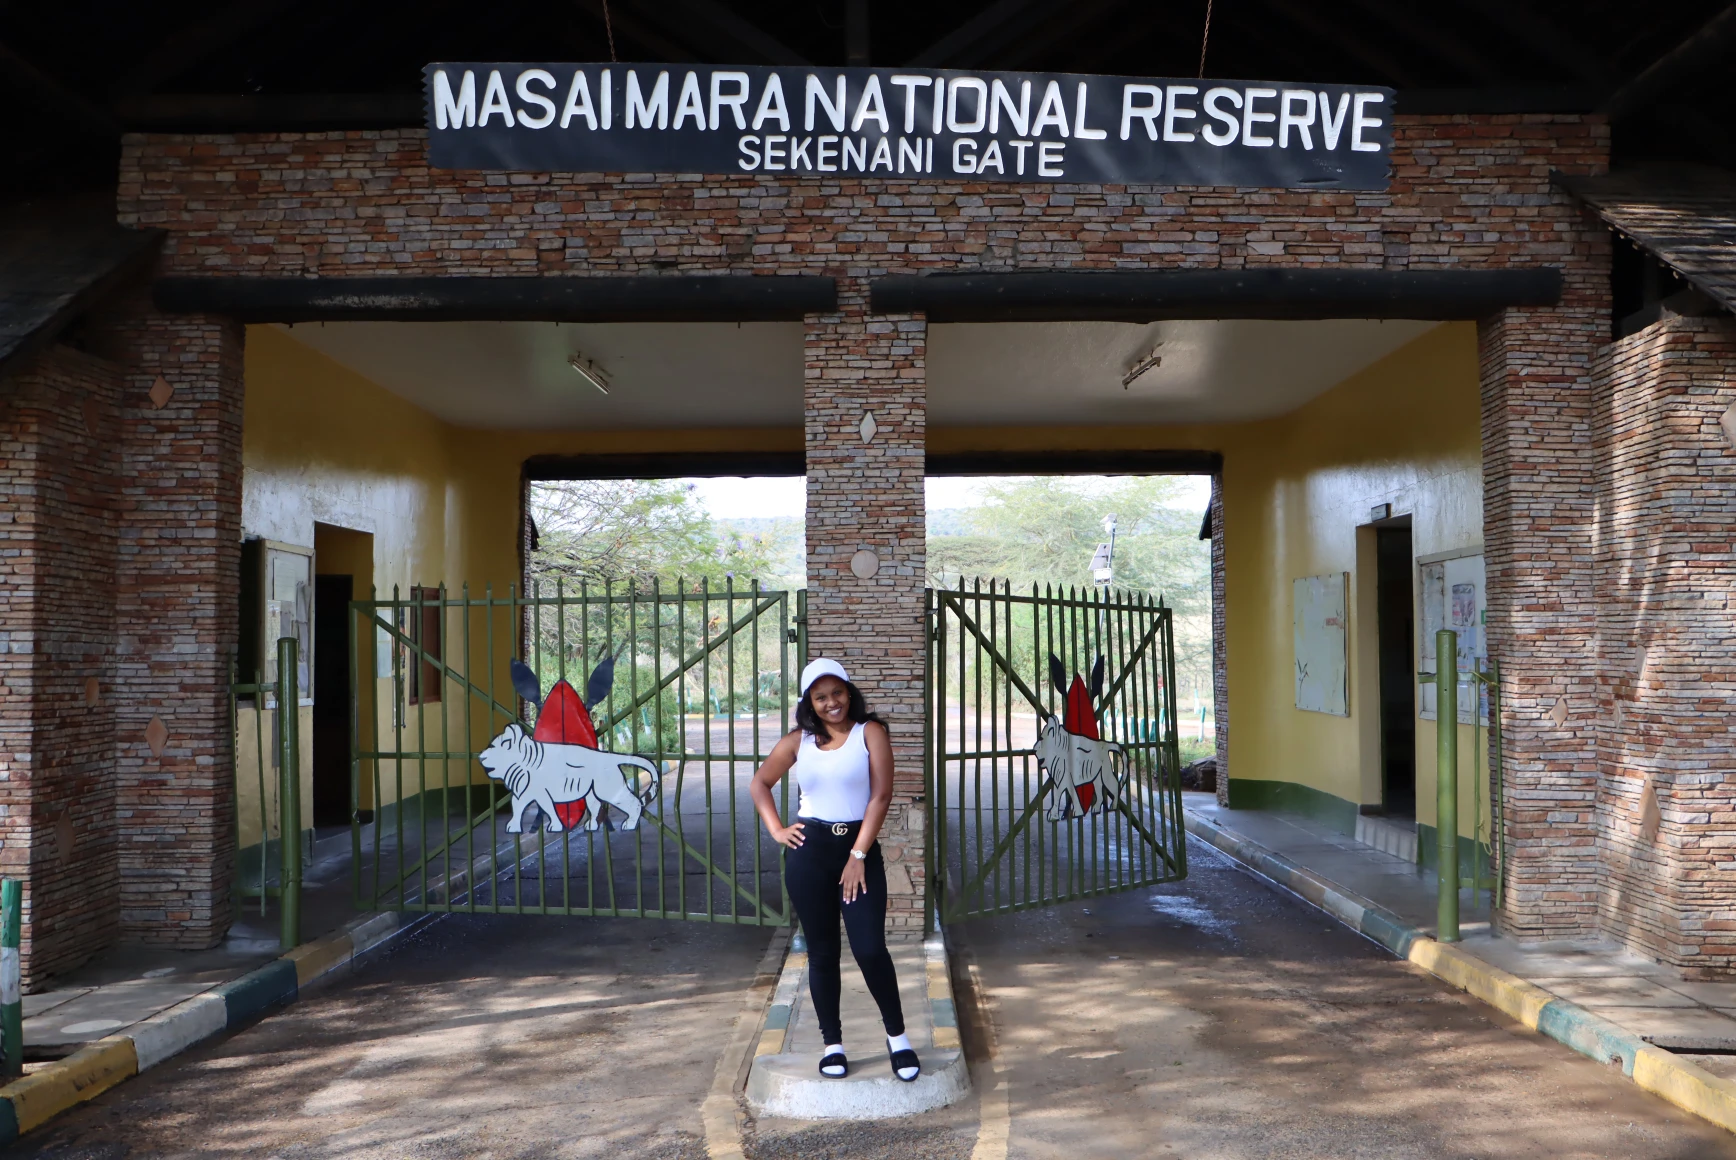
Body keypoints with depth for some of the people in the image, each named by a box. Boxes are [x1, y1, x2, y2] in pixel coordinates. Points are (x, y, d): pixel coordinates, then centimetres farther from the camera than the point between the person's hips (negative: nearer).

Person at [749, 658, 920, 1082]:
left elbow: (880, 795, -8)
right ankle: (832, 1044, 19)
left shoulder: (870, 732, -1)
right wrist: (776, 829, 7)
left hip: (860, 849, -2)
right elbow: (760, 783, 21)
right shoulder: (798, 742, 8)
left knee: (870, 949, -9)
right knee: (822, 952, 7)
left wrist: (858, 856, -12)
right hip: (810, 851, 2)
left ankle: (897, 1035, 10)